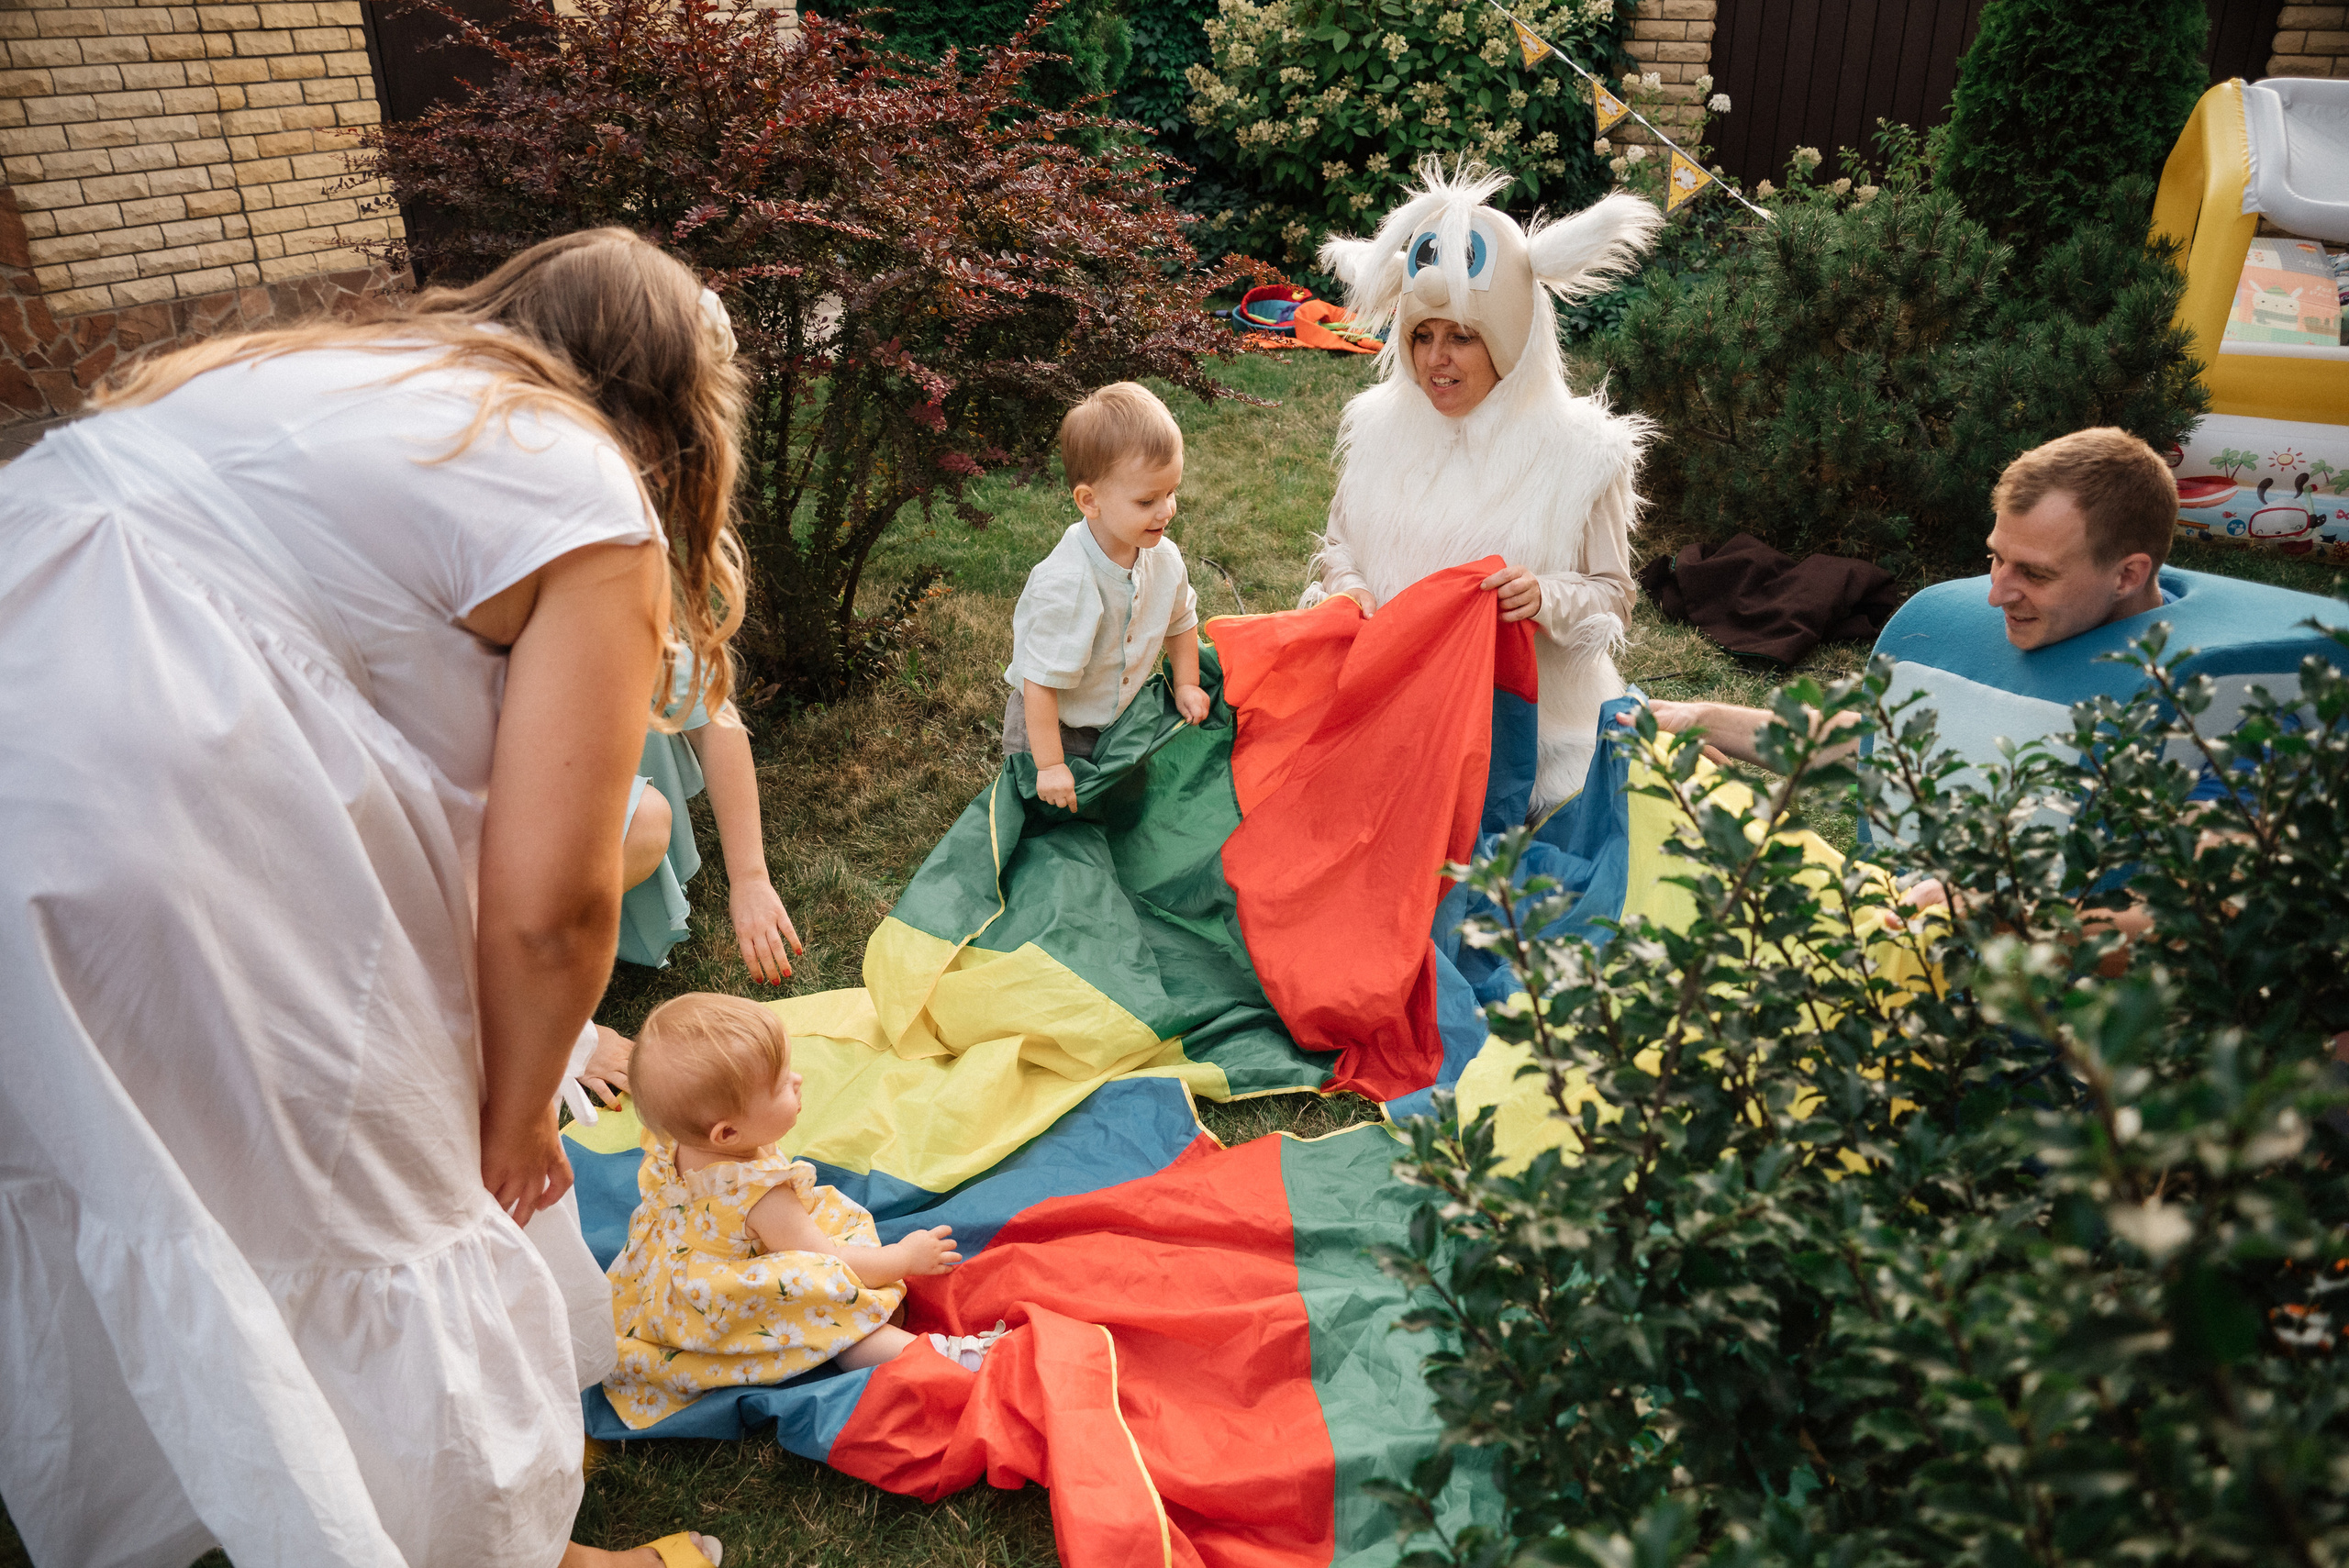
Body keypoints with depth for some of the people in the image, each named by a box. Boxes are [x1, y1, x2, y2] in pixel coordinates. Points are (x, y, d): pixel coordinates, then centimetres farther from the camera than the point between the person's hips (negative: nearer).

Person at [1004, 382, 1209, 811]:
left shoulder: (1163, 557, -12)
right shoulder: (1065, 584, -35)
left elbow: (1180, 621, 11)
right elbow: (1041, 681, -30)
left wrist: (1186, 684, 9)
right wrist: (1049, 765, -27)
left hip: (1121, 716, 6)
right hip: (1053, 727, -6)